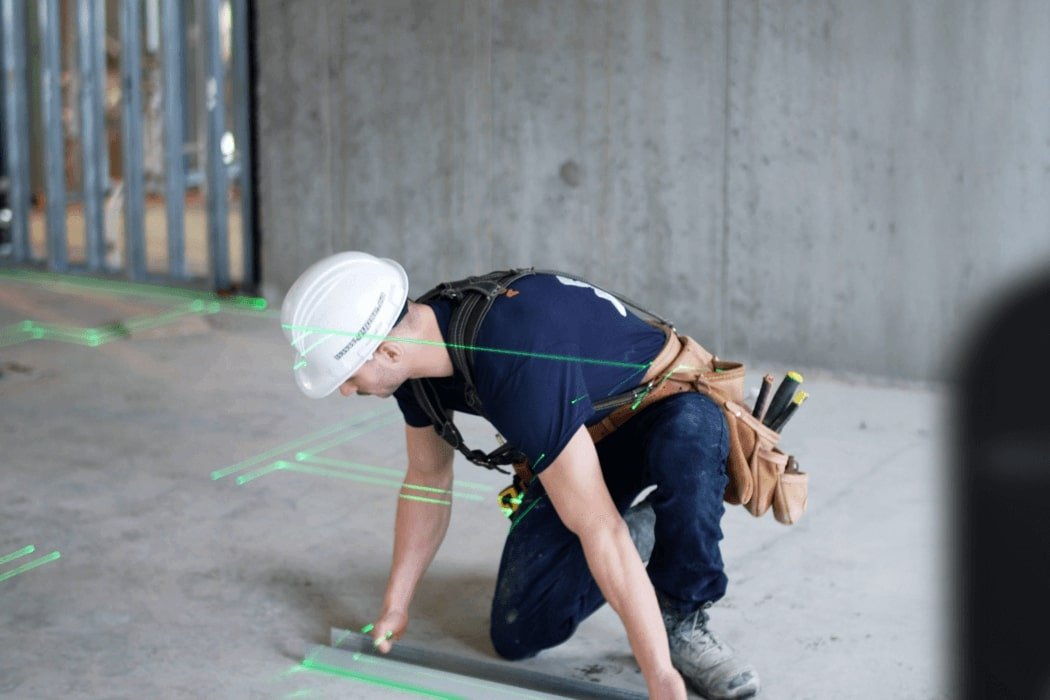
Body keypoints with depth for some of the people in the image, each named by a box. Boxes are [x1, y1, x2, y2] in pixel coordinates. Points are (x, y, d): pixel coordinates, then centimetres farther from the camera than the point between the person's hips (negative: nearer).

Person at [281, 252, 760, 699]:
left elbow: (596, 527, -42)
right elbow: (427, 479, 3)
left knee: (688, 433, -43)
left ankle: (683, 621, -20)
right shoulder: (417, 350, -15)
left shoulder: (517, 364, -41)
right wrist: (394, 607, 5)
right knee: (518, 634, -5)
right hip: (585, 436, 7)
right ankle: (635, 536, 19)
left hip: (672, 411, -6)